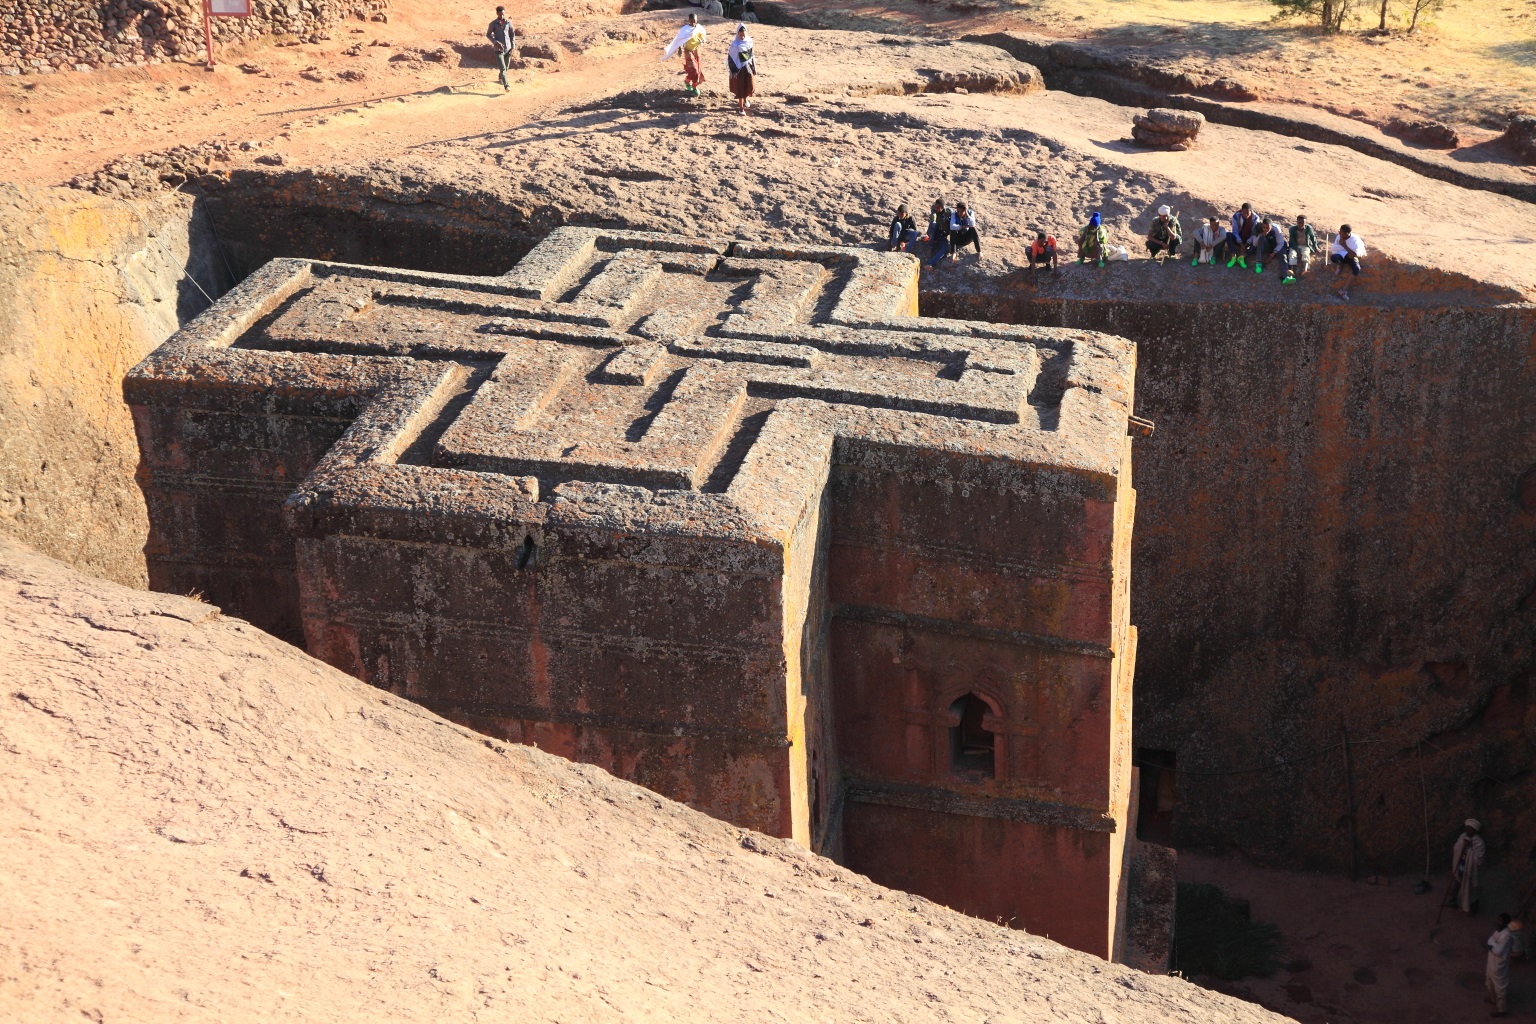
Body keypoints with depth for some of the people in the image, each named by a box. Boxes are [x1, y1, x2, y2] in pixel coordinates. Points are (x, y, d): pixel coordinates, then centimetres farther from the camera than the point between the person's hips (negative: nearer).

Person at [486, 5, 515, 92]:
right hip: (499, 49, -3)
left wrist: (513, 47, 3)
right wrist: (496, 42, -13)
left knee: (506, 67, 15)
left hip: (508, 49, 4)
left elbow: (512, 35, 10)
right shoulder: (493, 24, -6)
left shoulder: (508, 23, 2)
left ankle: (500, 77, 44)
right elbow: (488, 35, 2)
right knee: (503, 68, -15)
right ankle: (506, 85, -20)